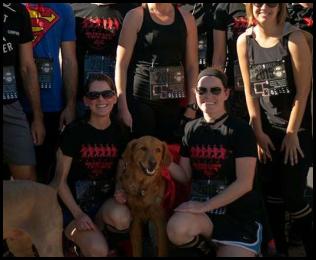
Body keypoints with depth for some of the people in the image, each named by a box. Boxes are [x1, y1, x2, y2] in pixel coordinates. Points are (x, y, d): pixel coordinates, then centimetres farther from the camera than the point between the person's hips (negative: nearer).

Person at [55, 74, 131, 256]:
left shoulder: (119, 132, 1)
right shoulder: (74, 132, -9)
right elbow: (61, 180, -6)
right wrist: (78, 214, -16)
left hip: (106, 200, 3)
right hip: (75, 203, -3)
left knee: (121, 217, -33)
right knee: (98, 250, -27)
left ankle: (95, 230, 0)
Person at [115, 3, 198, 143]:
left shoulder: (186, 18, 7)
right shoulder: (136, 16, -2)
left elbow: (192, 66, 8)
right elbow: (121, 64, -5)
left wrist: (191, 106, 1)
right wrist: (122, 107, -11)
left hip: (174, 102, 3)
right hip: (140, 100, -3)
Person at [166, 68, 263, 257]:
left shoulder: (240, 130, -8)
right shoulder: (191, 129, 6)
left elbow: (245, 183, -14)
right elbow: (185, 176, 9)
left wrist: (206, 206, -19)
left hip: (239, 214, -2)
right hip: (200, 207, 3)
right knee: (177, 229, -31)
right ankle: (205, 245, 3)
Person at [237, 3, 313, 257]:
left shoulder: (294, 37, -12)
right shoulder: (244, 41, -1)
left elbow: (303, 89, -12)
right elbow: (250, 91, 2)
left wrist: (291, 133, -11)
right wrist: (258, 132, -1)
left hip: (297, 128, -4)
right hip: (266, 127, 4)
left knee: (292, 195, -4)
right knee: (271, 191, 9)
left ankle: (310, 247, 16)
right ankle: (279, 247, 26)